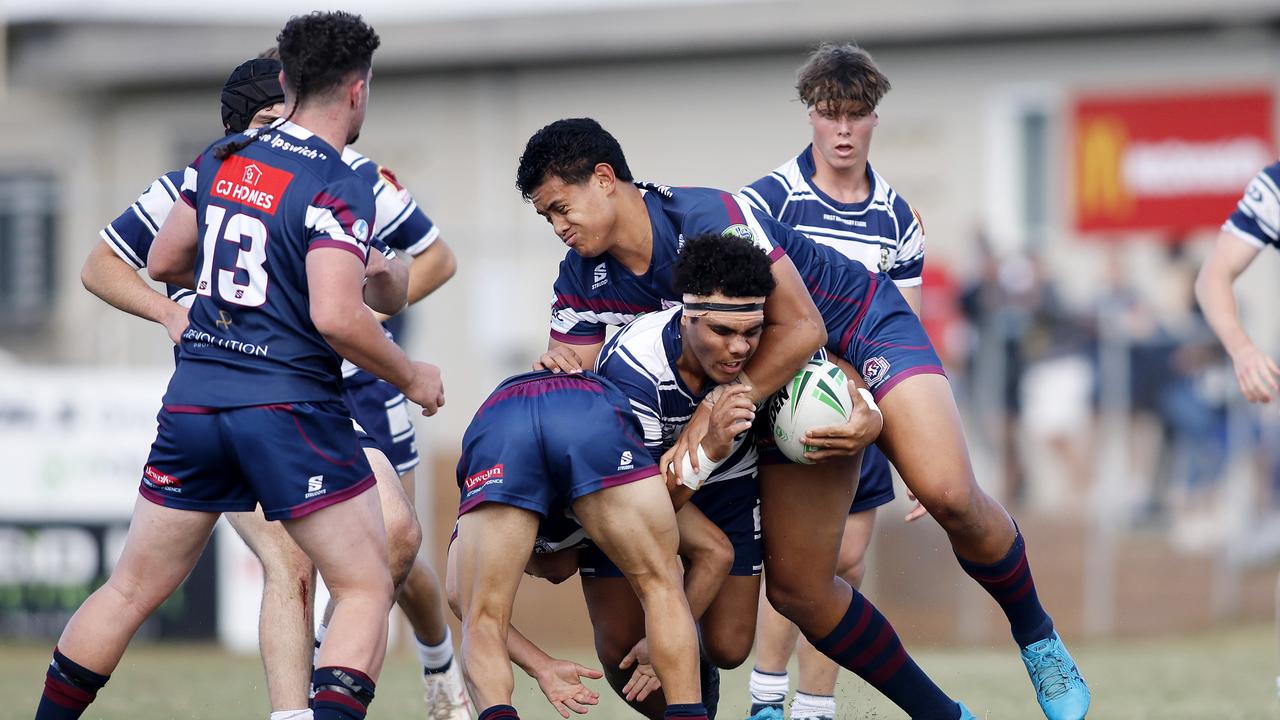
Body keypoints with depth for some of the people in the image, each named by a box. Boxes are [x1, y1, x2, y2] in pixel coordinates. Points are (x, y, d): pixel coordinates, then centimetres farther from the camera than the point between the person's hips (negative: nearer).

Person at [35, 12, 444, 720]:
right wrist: (411, 376, -5)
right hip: (290, 409, -6)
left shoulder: (220, 158, 8)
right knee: (366, 590, 2)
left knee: (131, 590, 15)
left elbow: (164, 262, 20)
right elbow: (335, 317, -20)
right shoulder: (339, 189, -11)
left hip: (194, 397, 6)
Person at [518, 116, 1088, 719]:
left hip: (867, 332, -7)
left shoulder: (710, 217, -28)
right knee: (796, 589, -7)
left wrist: (715, 409, -33)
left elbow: (799, 326, -27)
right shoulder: (584, 279, -6)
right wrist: (559, 369, -26)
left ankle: (1037, 638, -3)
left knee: (949, 495, -29)